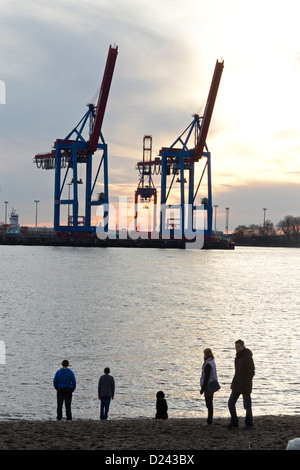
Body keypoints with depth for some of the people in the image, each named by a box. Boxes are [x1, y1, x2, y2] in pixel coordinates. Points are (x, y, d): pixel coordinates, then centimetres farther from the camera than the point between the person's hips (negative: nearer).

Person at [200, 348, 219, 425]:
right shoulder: (212, 362, 11)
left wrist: (202, 388, -18)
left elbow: (206, 377, -21)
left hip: (208, 386, -10)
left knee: (209, 404, -5)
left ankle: (209, 421, -1)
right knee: (209, 404, 14)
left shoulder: (208, 364, -19)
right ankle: (209, 420, 20)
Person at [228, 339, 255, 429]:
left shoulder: (248, 357, -15)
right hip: (237, 386, 8)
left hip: (245, 386, -8)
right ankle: (234, 422, 13)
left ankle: (249, 423, 17)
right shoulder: (238, 356, 12)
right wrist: (233, 383, 14)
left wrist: (245, 384, -22)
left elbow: (251, 372, -18)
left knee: (247, 405, 2)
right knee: (231, 403, 3)